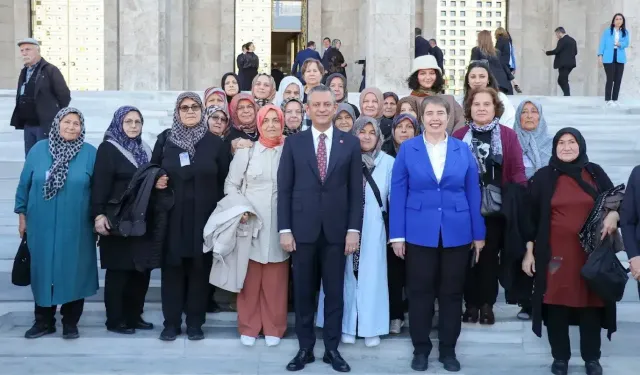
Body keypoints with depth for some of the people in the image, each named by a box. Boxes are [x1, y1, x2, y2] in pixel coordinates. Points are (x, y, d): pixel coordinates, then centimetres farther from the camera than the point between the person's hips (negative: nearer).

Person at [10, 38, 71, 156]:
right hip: (28, 125, 8)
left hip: (45, 125, -8)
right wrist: (20, 120, 13)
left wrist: (56, 117, -4)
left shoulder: (50, 70, -9)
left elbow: (64, 95, -11)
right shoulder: (24, 72, 15)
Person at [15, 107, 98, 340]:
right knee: (43, 272, 9)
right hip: (42, 226, 1)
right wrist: (22, 215, 7)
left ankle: (70, 322, 20)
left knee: (73, 273, 6)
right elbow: (25, 184, 7)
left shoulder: (90, 153, -3)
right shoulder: (39, 150, 1)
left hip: (76, 228, -1)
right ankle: (44, 321, 23)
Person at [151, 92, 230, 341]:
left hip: (203, 215, -1)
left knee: (199, 268, 3)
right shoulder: (165, 139, 5)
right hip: (172, 215, 1)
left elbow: (224, 181, 3)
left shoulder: (215, 143, 2)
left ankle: (195, 323, 13)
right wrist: (155, 181, -8)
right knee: (172, 268, 3)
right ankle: (171, 323, 12)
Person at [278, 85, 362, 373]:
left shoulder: (350, 143, 5)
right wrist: (284, 229, -5)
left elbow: (356, 190, 3)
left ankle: (332, 349, 17)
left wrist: (354, 229, -4)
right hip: (303, 228, 0)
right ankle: (305, 348, 18)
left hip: (336, 229, 0)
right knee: (303, 291, 7)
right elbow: (284, 189, 2)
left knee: (334, 292, 6)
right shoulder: (294, 143, 4)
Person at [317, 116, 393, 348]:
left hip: (374, 227, 0)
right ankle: (348, 326, 18)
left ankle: (371, 327, 17)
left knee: (372, 274, 6)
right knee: (347, 274, 6)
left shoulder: (387, 162, 2)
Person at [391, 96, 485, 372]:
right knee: (420, 292, 6)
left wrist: (478, 233, 4)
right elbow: (398, 192, -1)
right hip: (419, 233, -1)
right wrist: (397, 234, -6)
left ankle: (448, 350, 21)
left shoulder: (463, 150, 4)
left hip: (457, 233, 1)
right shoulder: (407, 149, 1)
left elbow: (473, 192, 6)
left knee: (452, 292, 9)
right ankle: (421, 349, 19)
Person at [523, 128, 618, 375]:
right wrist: (529, 252, 0)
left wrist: (613, 215, -12)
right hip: (555, 254, -1)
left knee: (591, 303, 6)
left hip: (590, 253, 1)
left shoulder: (595, 173, 5)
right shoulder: (543, 177, 2)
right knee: (556, 304, 3)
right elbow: (532, 217, 3)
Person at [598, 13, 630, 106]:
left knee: (618, 80, 3)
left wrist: (620, 44, -21)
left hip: (620, 59, 3)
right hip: (609, 58, -3)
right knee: (610, 79, -8)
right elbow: (602, 43, 1)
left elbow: (626, 43, 0)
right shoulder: (607, 31, 4)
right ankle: (608, 99, -2)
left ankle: (615, 99, 10)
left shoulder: (625, 32, 11)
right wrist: (600, 55, -8)